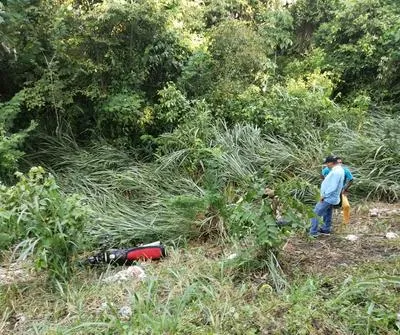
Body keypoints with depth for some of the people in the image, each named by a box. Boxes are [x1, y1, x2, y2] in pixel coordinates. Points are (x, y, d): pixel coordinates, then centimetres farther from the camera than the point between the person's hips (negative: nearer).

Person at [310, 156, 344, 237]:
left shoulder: (336, 172, -26)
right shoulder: (339, 169, 7)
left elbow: (332, 187, -27)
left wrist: (324, 196, -20)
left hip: (328, 198, -10)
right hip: (331, 197, 10)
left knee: (315, 214, -5)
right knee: (327, 215, 22)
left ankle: (313, 232, 0)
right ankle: (326, 229, 35)